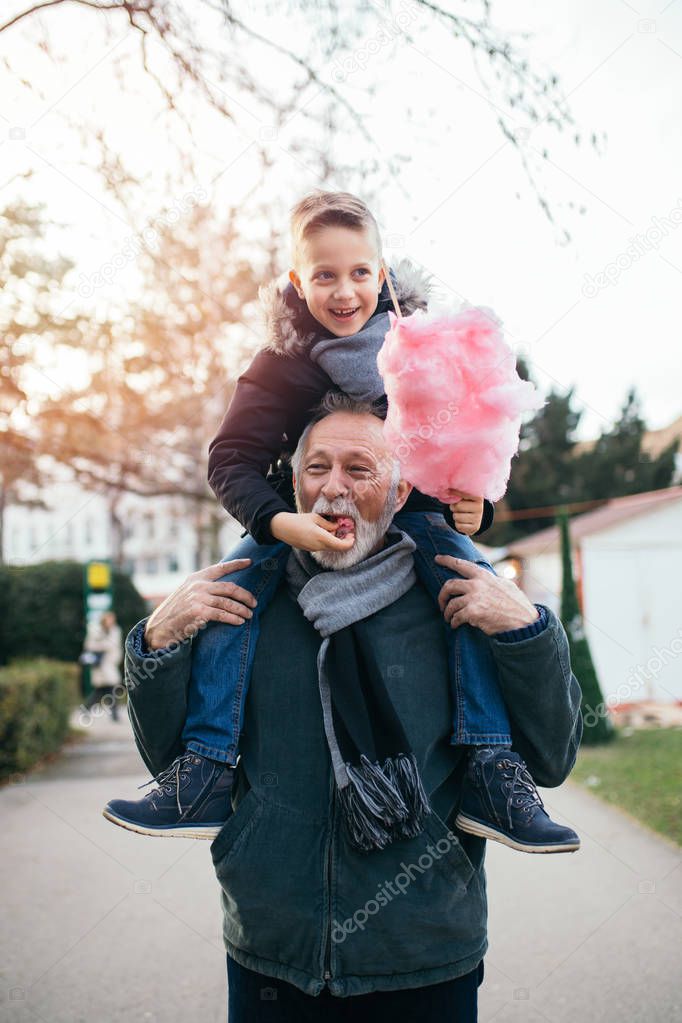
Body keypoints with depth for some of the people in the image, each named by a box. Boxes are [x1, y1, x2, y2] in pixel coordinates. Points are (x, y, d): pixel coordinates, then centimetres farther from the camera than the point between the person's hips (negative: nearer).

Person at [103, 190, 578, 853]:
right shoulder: (285, 360, -12)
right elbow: (232, 459, -17)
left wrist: (474, 501, -21)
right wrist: (279, 522, -36)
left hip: (413, 508, 1)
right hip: (307, 516, 0)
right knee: (230, 586, -25)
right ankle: (205, 777, -20)